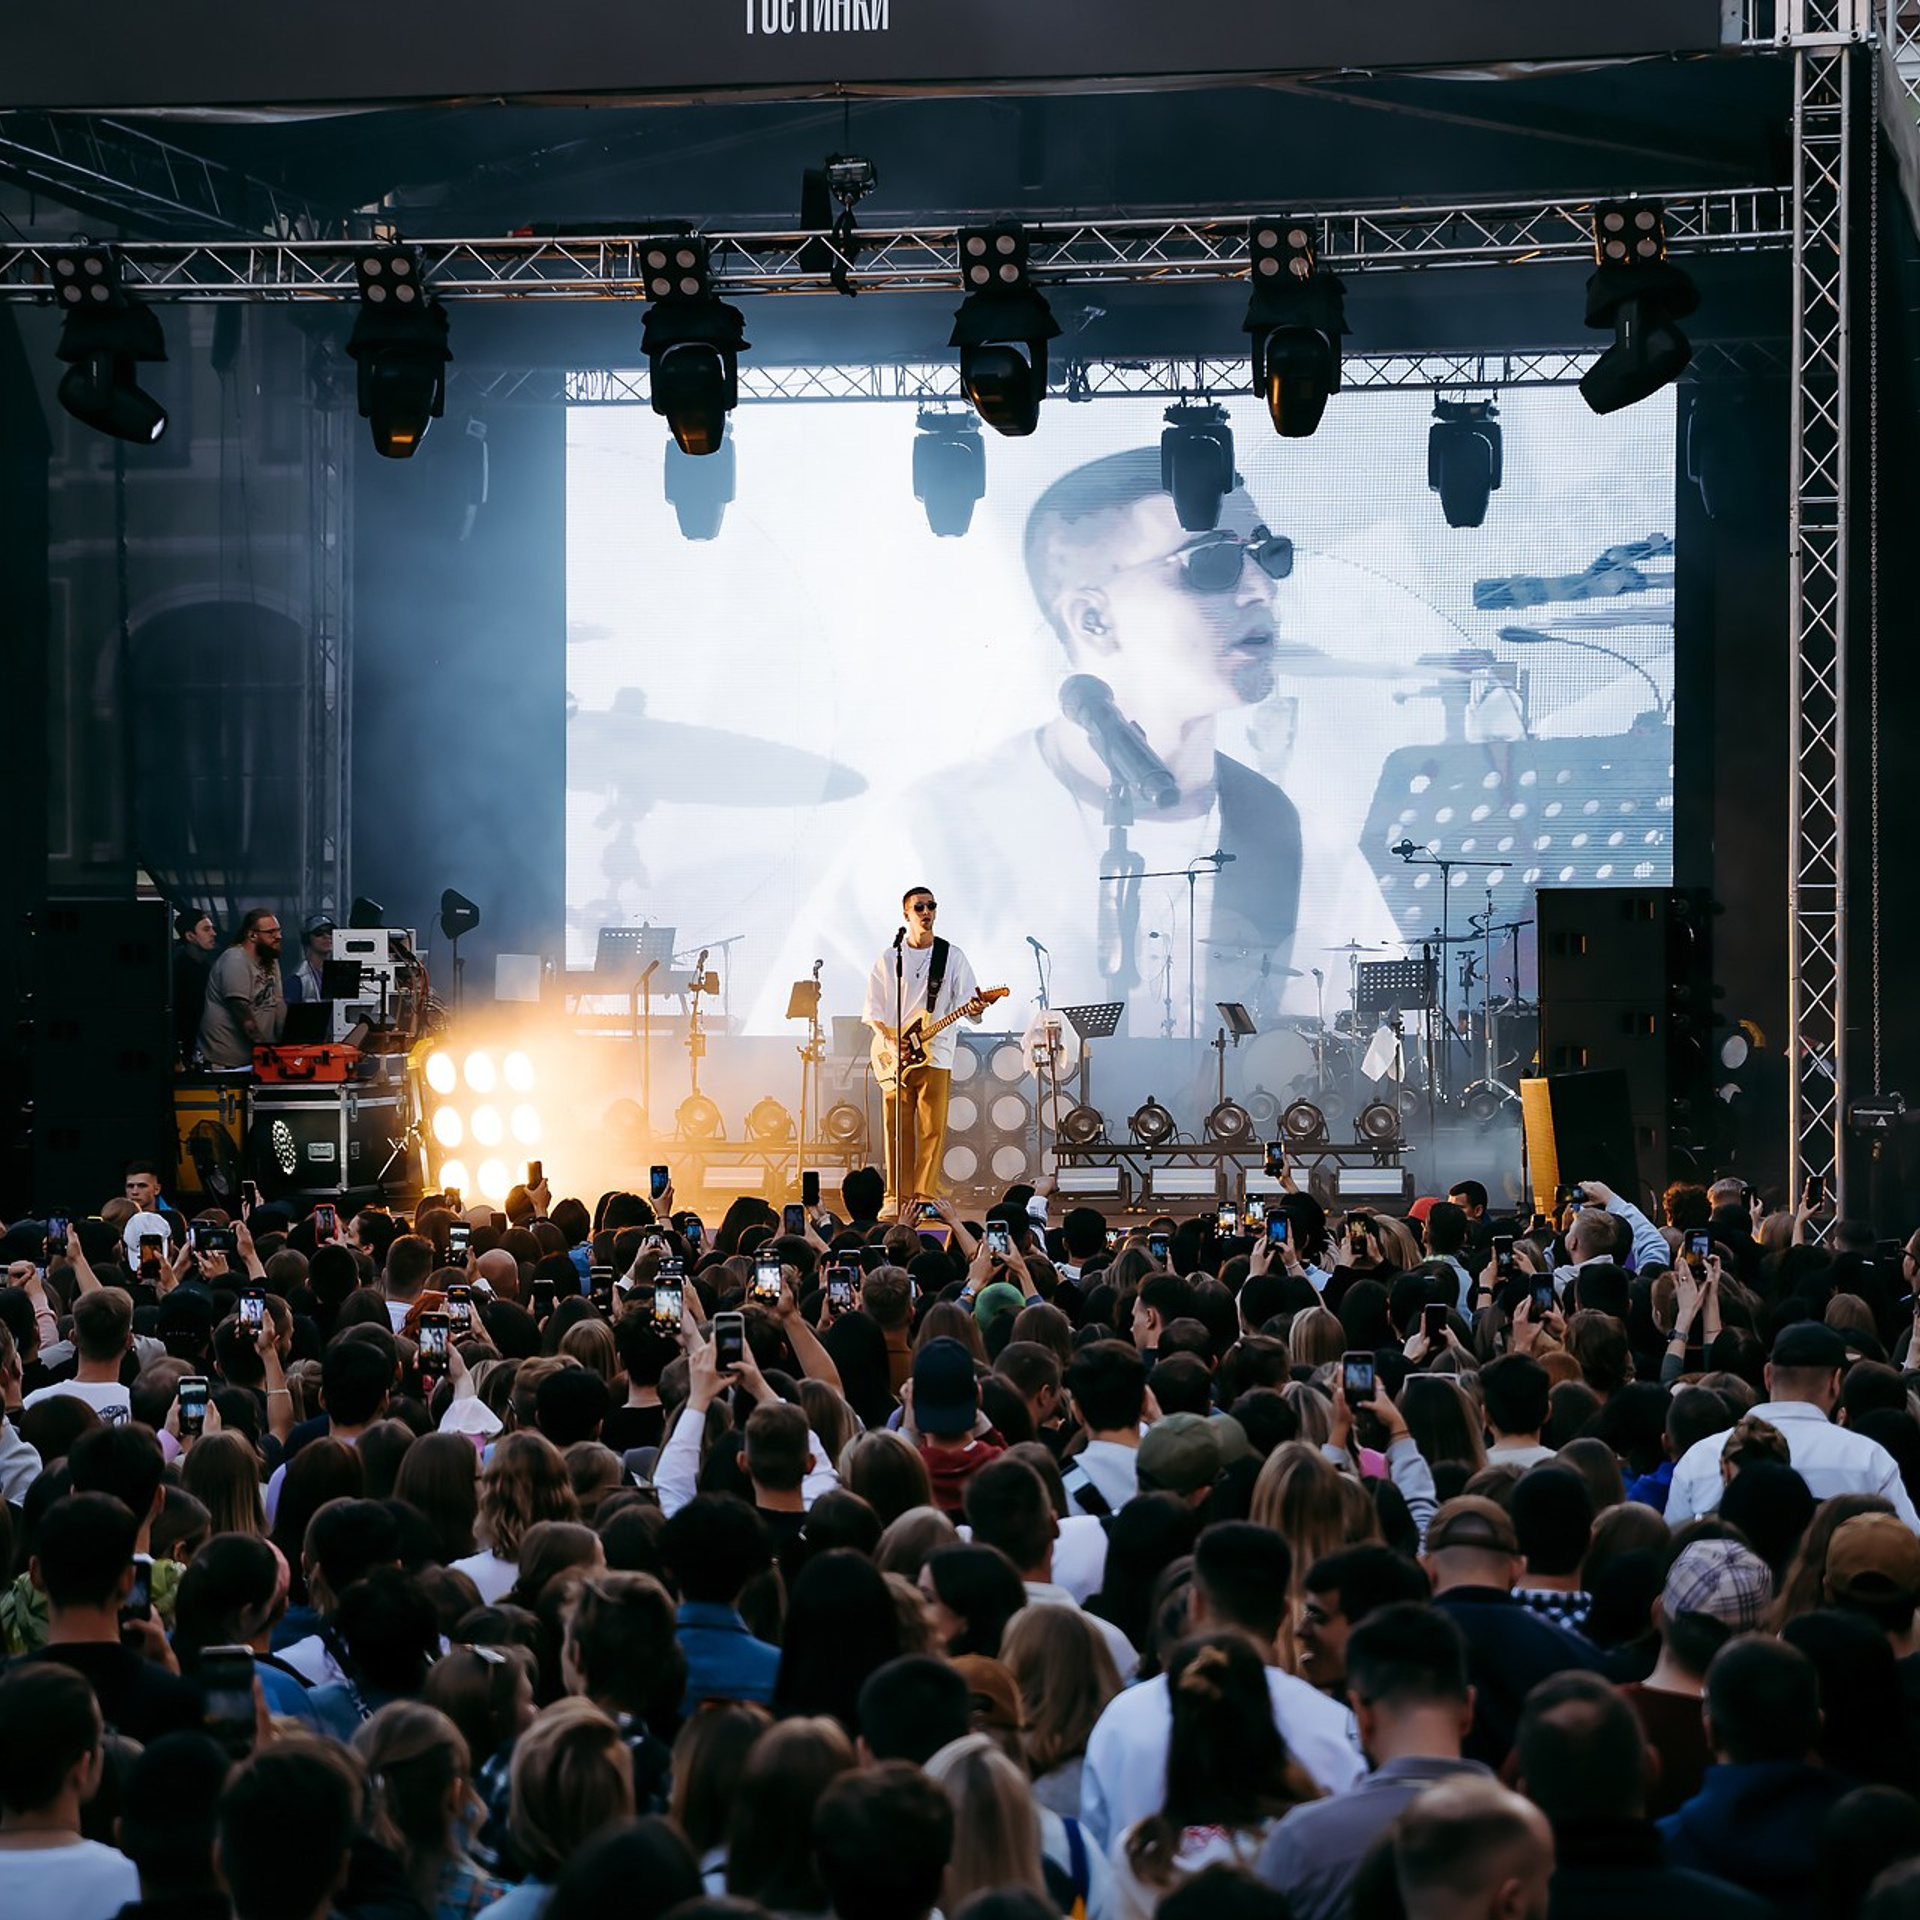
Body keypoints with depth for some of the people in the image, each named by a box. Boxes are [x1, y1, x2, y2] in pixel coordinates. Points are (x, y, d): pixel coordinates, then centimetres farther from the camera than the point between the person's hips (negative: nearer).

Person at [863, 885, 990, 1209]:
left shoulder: (952, 956, 7)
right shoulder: (889, 959, 10)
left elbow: (966, 1004, 1)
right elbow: (873, 1009, 9)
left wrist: (974, 1009, -23)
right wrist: (890, 1039, -8)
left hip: (935, 1053, -1)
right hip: (894, 1057, 1)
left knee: (933, 1129, -8)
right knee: (897, 1130, 0)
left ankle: (925, 1198, -7)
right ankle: (899, 1199, 6)